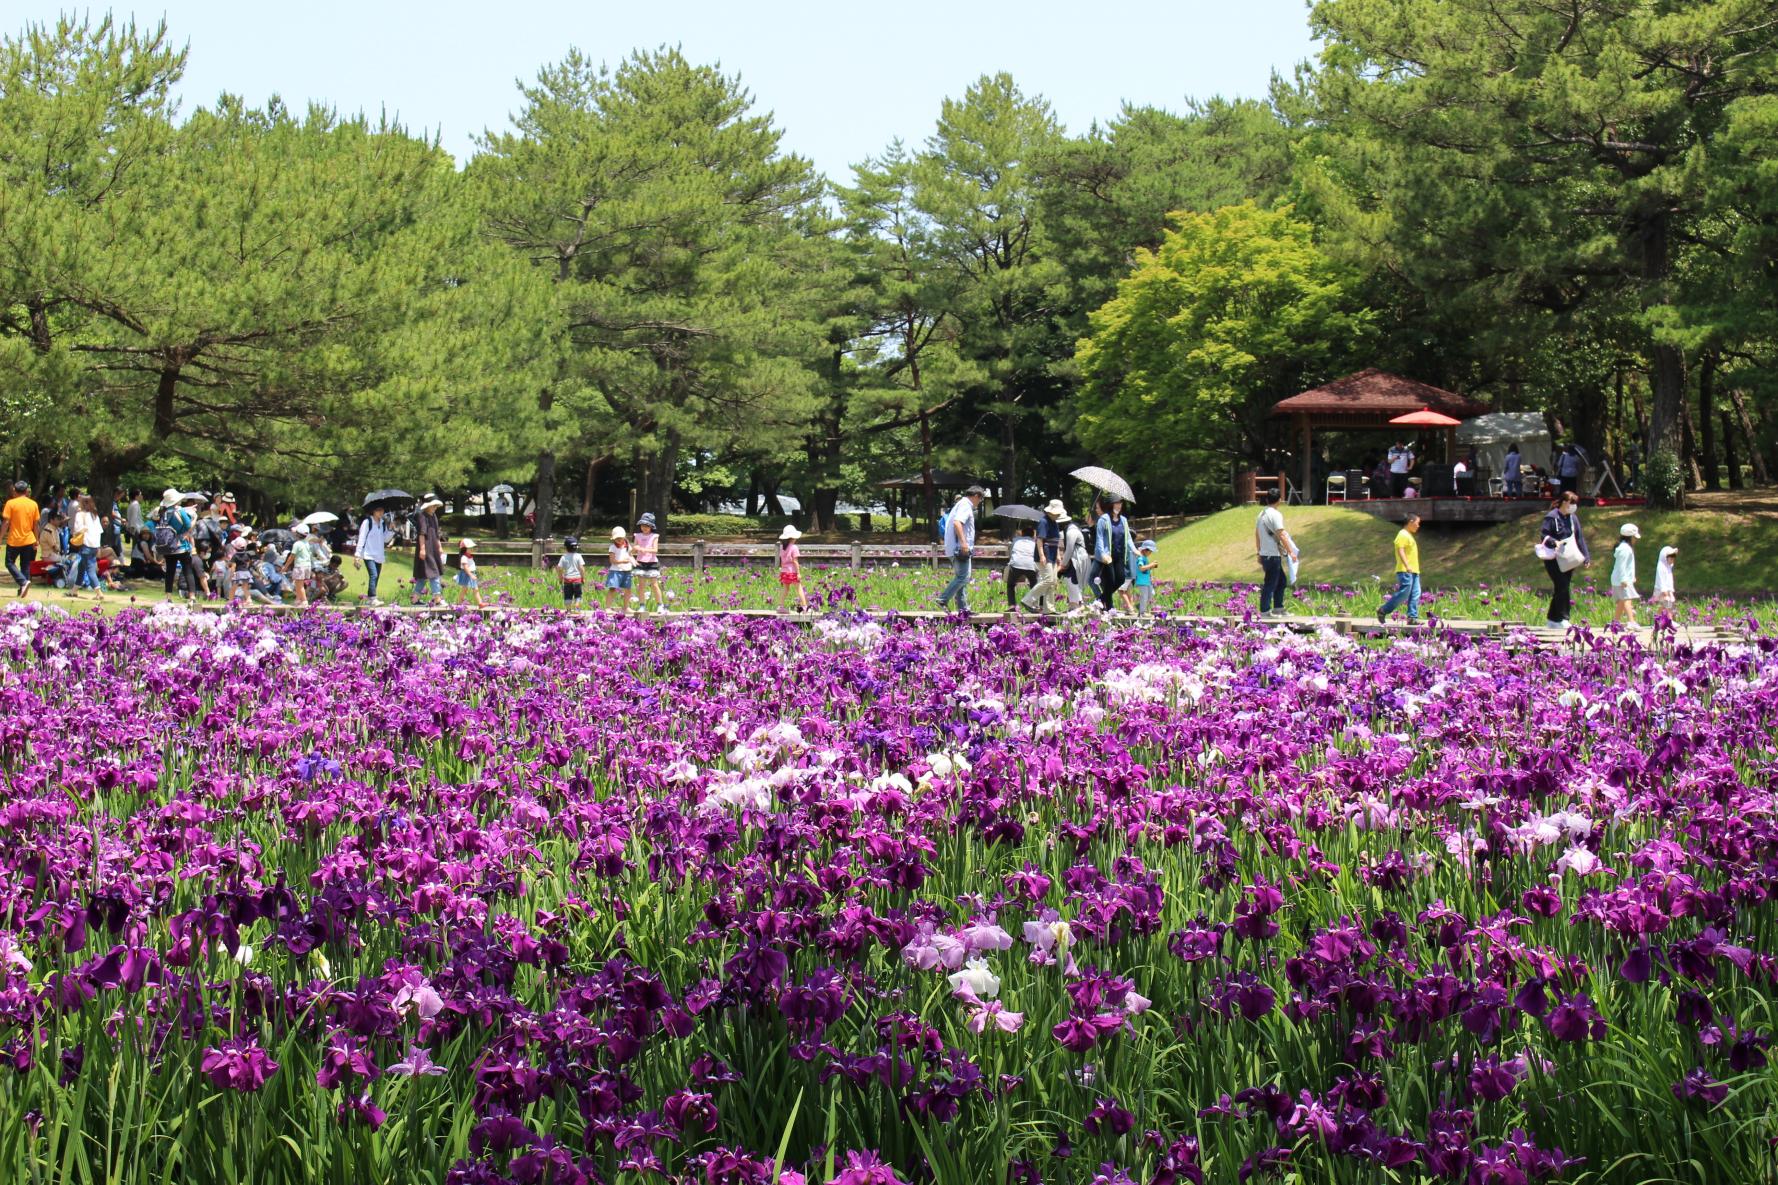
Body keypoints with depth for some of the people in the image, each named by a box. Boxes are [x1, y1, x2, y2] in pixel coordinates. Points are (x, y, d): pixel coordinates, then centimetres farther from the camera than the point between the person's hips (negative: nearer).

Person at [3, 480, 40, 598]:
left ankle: (23, 582, -13)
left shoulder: (10, 503, -8)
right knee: (26, 566, 11)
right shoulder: (33, 504, 2)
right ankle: (23, 590, 10)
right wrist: (36, 541, 13)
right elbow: (36, 524, 5)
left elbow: (6, 522, -11)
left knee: (10, 563, 8)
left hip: (14, 540, -3)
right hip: (29, 540, 3)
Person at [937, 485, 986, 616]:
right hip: (960, 549, -11)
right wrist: (963, 542, -30)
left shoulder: (961, 504, 23)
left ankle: (963, 608, 11)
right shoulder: (965, 505, -9)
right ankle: (943, 600, -15)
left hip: (955, 549, 11)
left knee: (961, 578, 11)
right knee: (963, 577, -12)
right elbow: (957, 523, -24)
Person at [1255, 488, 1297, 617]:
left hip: (1264, 554, 9)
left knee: (1281, 582, 17)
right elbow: (1281, 535, -18)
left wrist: (1258, 552, 26)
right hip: (1273, 555, -9)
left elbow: (1257, 534, 19)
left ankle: (1278, 609, 21)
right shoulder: (1275, 514, -13)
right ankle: (1265, 612, -4)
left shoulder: (1262, 514, 14)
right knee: (1270, 584, -6)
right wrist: (1291, 552, -14)